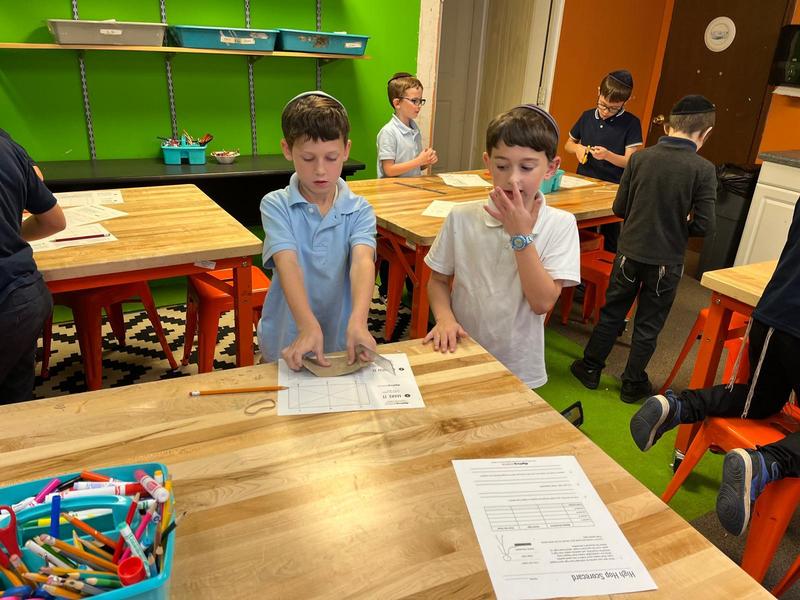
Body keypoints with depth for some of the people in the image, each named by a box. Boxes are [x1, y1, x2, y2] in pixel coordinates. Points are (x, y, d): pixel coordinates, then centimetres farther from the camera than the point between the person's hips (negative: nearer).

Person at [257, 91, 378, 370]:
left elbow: (362, 261, -22)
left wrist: (357, 321, -40)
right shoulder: (275, 206, -9)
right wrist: (308, 326, -38)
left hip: (341, 340, 1)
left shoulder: (360, 210, -6)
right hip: (287, 342, -1)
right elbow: (288, 265, -23)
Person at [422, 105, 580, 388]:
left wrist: (521, 236, -22)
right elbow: (438, 280, 1)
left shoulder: (560, 225, -11)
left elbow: (543, 303, -18)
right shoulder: (462, 217, -9)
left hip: (519, 369, 0)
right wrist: (444, 317, -17)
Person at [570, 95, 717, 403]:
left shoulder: (640, 158, -6)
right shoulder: (703, 169, -13)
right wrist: (680, 224, 8)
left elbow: (619, 208, -1)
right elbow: (703, 224, -13)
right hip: (667, 260, -1)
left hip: (630, 251, 2)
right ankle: (633, 384, 26)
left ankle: (590, 368, 28)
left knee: (612, 312, 17)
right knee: (648, 325, 13)